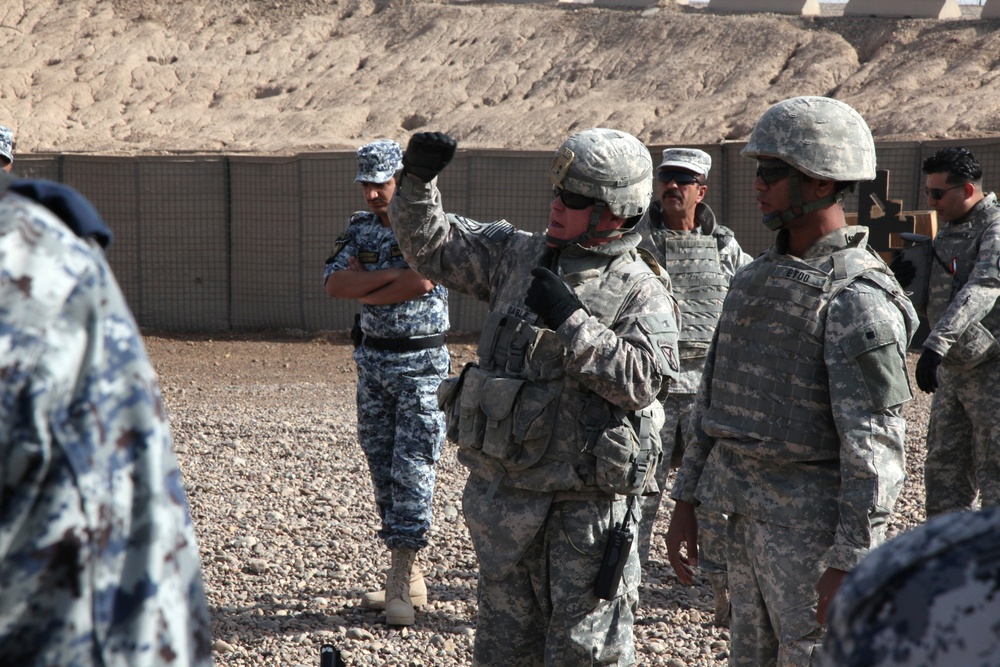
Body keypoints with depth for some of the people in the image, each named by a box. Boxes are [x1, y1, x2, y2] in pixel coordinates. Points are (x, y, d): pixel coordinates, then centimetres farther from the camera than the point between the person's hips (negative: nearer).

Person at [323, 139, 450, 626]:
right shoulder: (361, 227, 10)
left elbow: (422, 282, -24)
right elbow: (334, 283, -3)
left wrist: (366, 290, -8)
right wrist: (391, 275, -16)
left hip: (420, 363, -7)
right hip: (372, 360, 7)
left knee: (411, 468, -9)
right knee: (382, 467, 9)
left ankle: (403, 581, -8)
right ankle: (407, 578, 16)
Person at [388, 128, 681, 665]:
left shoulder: (642, 293, -7)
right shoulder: (517, 255, 7)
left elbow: (642, 379, -21)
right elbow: (430, 244, 12)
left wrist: (571, 321, -24)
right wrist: (417, 182, -4)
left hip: (585, 503, -5)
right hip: (501, 491, 5)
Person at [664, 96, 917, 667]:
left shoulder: (858, 300, -18)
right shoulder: (758, 278, 11)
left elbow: (874, 447, -21)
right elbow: (716, 399, 17)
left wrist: (848, 563, -23)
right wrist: (687, 500, 15)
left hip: (815, 527, -9)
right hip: (750, 515, 9)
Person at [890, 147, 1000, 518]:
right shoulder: (947, 231, 13)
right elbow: (935, 300, 19)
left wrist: (936, 344, -42)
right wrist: (905, 280, -4)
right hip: (952, 368, 9)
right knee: (944, 468, 13)